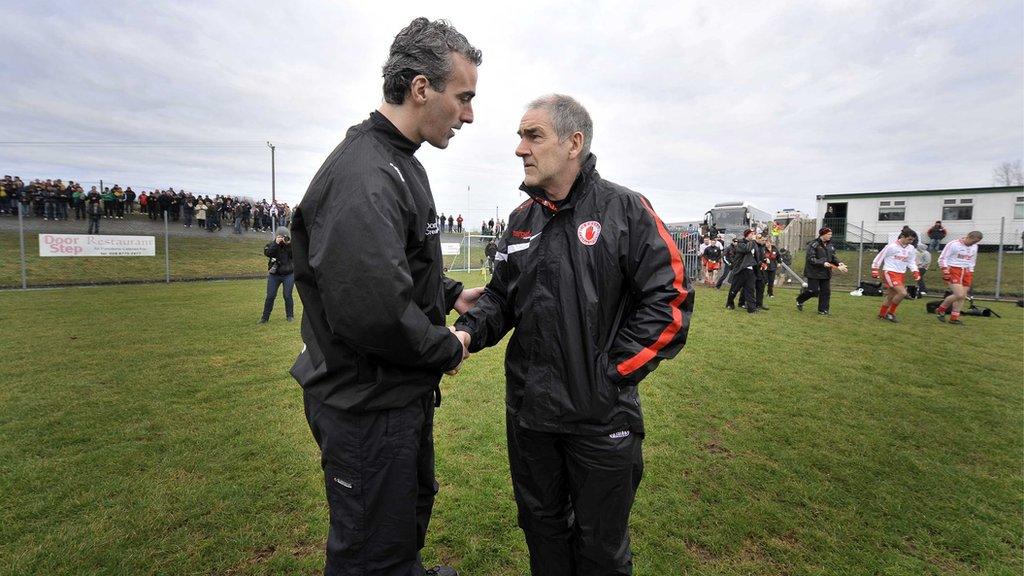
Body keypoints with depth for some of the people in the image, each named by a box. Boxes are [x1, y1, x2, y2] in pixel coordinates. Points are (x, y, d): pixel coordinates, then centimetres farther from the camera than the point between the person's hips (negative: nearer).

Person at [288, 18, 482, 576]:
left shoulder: (398, 165, 10)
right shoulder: (364, 175, -25)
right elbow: (373, 309, -35)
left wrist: (451, 294, 10)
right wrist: (449, 347, -18)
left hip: (404, 394, 10)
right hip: (367, 407, -10)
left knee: (413, 509, 31)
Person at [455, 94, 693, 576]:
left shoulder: (624, 209, -9)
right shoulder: (521, 220, 6)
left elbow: (669, 298, -12)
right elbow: (501, 296, 11)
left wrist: (612, 372, -15)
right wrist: (468, 331, -9)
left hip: (602, 415, -4)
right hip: (527, 410, 5)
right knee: (541, 526, 25)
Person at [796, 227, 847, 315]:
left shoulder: (830, 245, 10)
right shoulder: (813, 245, -12)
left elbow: (833, 257, 16)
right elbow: (811, 259, -17)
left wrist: (838, 263, -3)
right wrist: (823, 263, -26)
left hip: (826, 273, 7)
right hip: (814, 272, -7)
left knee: (826, 291, 5)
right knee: (813, 291, -5)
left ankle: (823, 310, 14)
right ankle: (799, 301, 20)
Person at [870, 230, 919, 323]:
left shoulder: (911, 249, 9)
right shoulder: (891, 246, -12)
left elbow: (911, 262, 18)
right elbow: (879, 257, -6)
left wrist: (915, 272, 3)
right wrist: (875, 270, -7)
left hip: (901, 274, 7)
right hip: (890, 273, -7)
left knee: (891, 295, 11)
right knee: (903, 293, -19)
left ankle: (882, 314, 25)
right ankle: (890, 313, -3)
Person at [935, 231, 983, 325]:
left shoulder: (975, 247, 12)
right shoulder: (953, 244, -10)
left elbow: (972, 261, 23)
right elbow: (942, 258, -9)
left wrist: (970, 274, 17)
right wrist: (946, 273, -14)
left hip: (966, 272, 7)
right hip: (954, 270, -7)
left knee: (963, 297, 2)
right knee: (959, 295, -18)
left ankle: (954, 318, 10)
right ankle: (940, 310, 2)